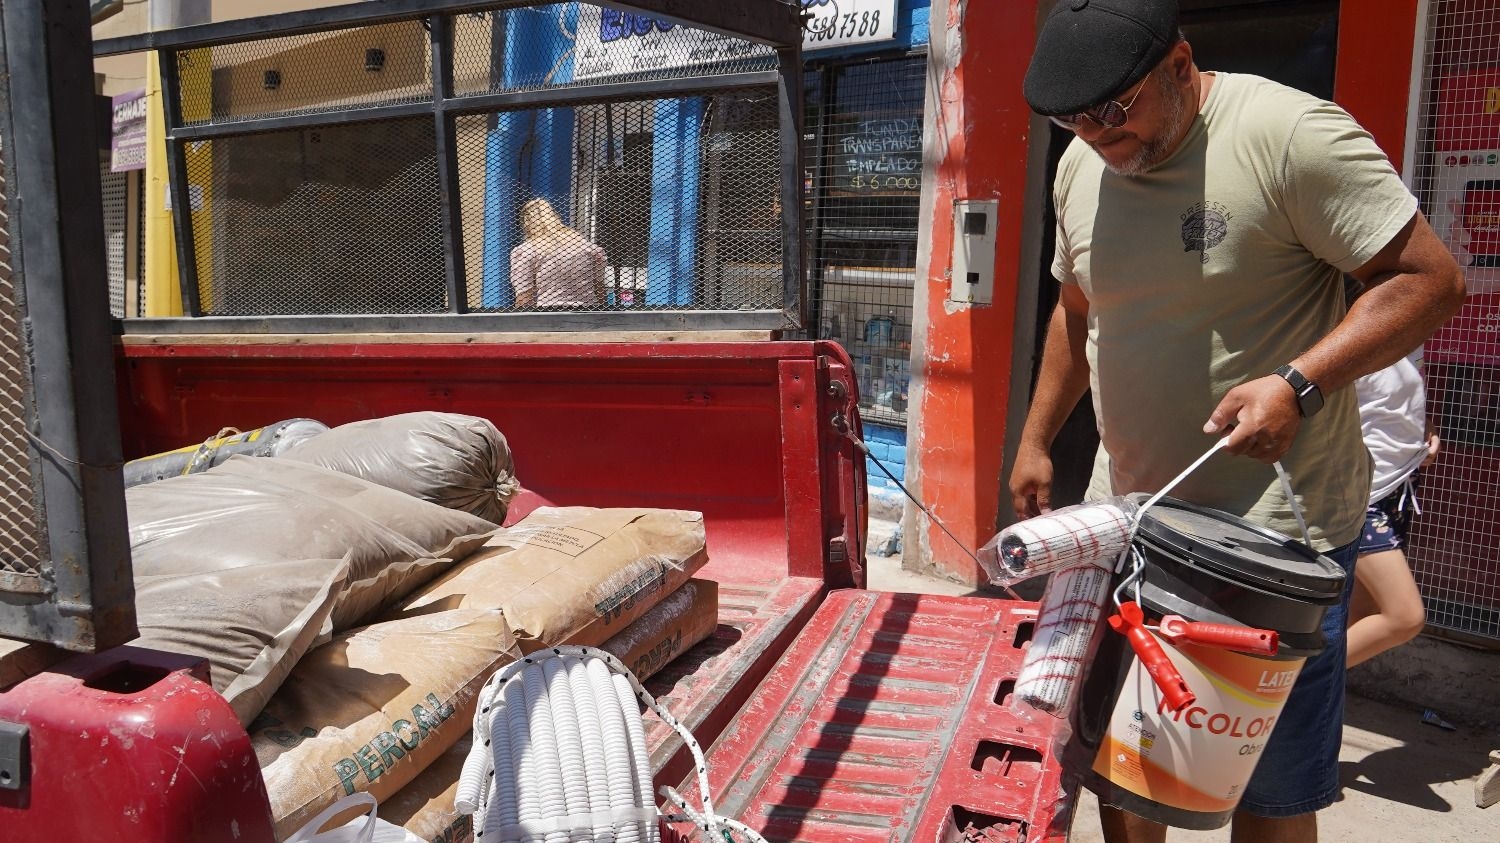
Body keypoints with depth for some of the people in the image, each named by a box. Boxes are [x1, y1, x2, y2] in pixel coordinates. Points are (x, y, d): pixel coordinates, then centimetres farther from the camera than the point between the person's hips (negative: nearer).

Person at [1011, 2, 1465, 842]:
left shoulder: (1289, 134, -15)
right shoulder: (1082, 166, 5)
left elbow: (1431, 277, -13)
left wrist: (1298, 385, -25)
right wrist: (1035, 440, 19)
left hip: (1277, 524, -6)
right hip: (1128, 514, 6)